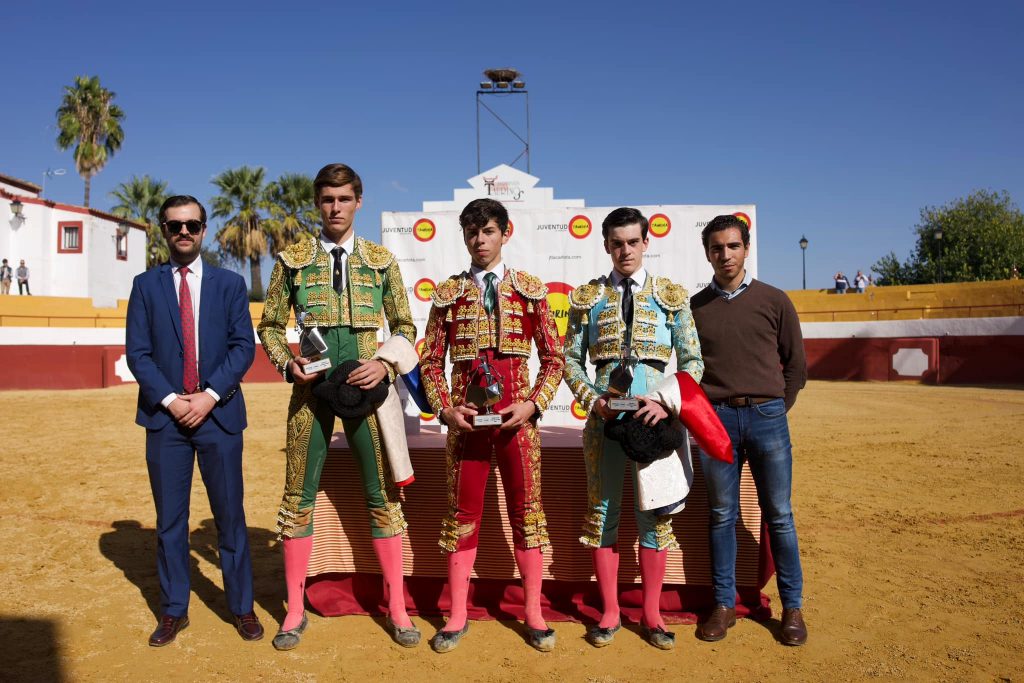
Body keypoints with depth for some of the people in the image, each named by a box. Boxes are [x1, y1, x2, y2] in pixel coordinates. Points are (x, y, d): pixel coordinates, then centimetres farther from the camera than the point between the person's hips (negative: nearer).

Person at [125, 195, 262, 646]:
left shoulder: (230, 283, 7)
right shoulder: (145, 285, 8)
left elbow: (243, 346, -1)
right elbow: (137, 352, 2)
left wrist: (210, 395, -12)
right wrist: (170, 399, -11)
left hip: (219, 414, -1)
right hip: (165, 416, 1)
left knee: (230, 515, 5)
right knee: (169, 519, 8)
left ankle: (242, 606, 17)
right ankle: (174, 610, 21)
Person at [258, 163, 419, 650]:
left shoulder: (381, 260, 7)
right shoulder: (293, 259, 7)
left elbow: (404, 326, 10)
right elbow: (270, 325, 11)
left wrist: (386, 364, -7)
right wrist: (288, 364, -7)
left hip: (365, 386, 0)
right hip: (312, 387, 0)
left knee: (382, 495, 3)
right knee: (299, 496, 4)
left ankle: (397, 608, 16)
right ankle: (295, 610, 20)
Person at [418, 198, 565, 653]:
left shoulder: (530, 290, 4)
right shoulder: (448, 293, 6)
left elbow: (554, 358, 5)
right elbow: (431, 361, 7)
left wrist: (533, 404, -8)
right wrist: (444, 409, -6)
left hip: (517, 418, 0)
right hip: (465, 420, 1)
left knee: (527, 511, 6)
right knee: (462, 514, 8)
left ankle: (534, 614, 21)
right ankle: (457, 617, 21)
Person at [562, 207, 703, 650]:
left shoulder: (671, 296, 5)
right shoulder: (587, 298, 6)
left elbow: (693, 361, 4)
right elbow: (571, 360, 7)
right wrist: (591, 399, -9)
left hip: (655, 416, 0)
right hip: (605, 416, 1)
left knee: (655, 514, 6)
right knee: (603, 512, 7)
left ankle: (651, 615, 21)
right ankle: (610, 613, 21)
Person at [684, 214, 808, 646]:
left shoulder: (774, 300, 4)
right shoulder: (695, 306, 7)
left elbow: (796, 363, 9)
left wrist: (773, 409, 6)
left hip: (766, 416, -1)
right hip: (715, 419, 1)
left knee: (779, 516, 6)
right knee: (722, 516, 8)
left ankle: (792, 607, 20)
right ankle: (724, 605, 19)